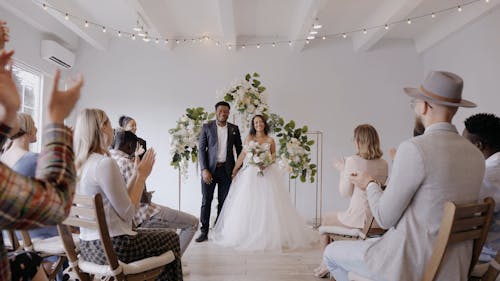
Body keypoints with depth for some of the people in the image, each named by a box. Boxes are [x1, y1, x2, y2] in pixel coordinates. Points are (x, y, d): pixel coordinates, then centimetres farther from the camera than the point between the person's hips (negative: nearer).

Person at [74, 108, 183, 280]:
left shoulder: (80, 165, 7)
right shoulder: (106, 163, -21)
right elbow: (127, 213, -17)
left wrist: (137, 175, 7)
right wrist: (142, 176, -8)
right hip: (112, 247, -9)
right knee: (171, 238, 11)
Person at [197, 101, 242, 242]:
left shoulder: (234, 129, 8)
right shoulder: (207, 127, 1)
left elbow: (239, 150, 11)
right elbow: (201, 149, -2)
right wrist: (204, 170, -11)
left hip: (227, 170, 2)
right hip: (210, 169, -2)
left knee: (223, 201, 7)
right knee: (206, 200, 1)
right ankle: (204, 231, 11)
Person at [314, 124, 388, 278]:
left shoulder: (352, 161, -14)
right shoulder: (384, 164, 2)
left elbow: (345, 192, -8)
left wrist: (342, 169, 5)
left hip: (358, 218, -6)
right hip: (378, 219, 7)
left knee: (326, 220, 23)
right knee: (334, 218, 32)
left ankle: (326, 265, 32)